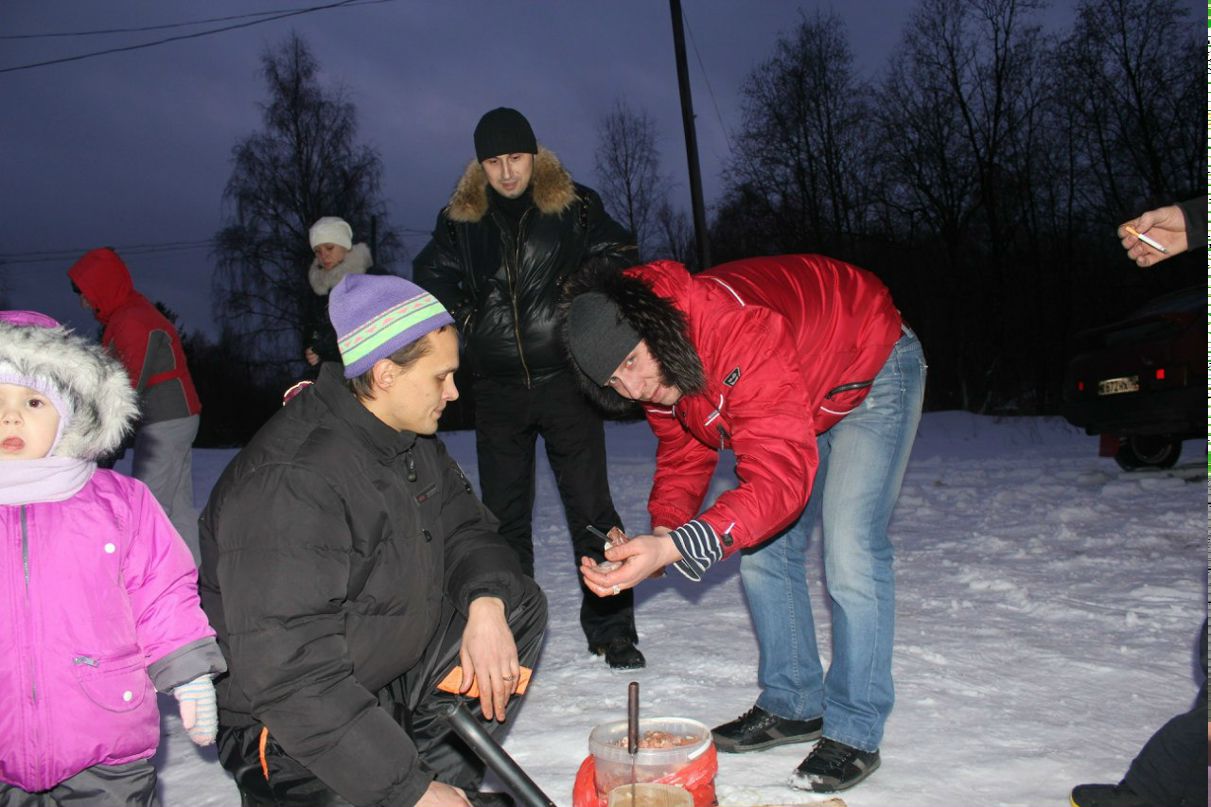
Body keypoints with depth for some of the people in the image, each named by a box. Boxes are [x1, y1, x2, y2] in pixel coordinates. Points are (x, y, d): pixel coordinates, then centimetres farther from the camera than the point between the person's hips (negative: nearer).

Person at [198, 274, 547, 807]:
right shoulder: (290, 483, -28)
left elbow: (465, 528, 8)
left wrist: (487, 604, -15)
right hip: (288, 728, -8)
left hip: (392, 674, 8)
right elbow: (289, 674, -30)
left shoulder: (409, 438, 0)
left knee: (519, 608, 1)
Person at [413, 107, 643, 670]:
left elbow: (619, 262, 6)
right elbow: (431, 279, 14)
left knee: (590, 507, 1)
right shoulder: (460, 220, 7)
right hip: (497, 388, 3)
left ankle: (611, 628, 13)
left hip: (566, 380, -2)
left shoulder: (575, 207, 1)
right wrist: (463, 319, -2)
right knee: (503, 514, 10)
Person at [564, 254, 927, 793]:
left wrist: (677, 548, -57)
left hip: (873, 372, -7)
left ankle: (854, 734, -2)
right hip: (797, 392, 8)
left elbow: (780, 477, -47)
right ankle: (793, 705, 18)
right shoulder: (656, 369, -17)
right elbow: (682, 453, -3)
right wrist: (664, 529, -23)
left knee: (850, 551, -17)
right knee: (762, 548, 3)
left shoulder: (741, 332, -43)